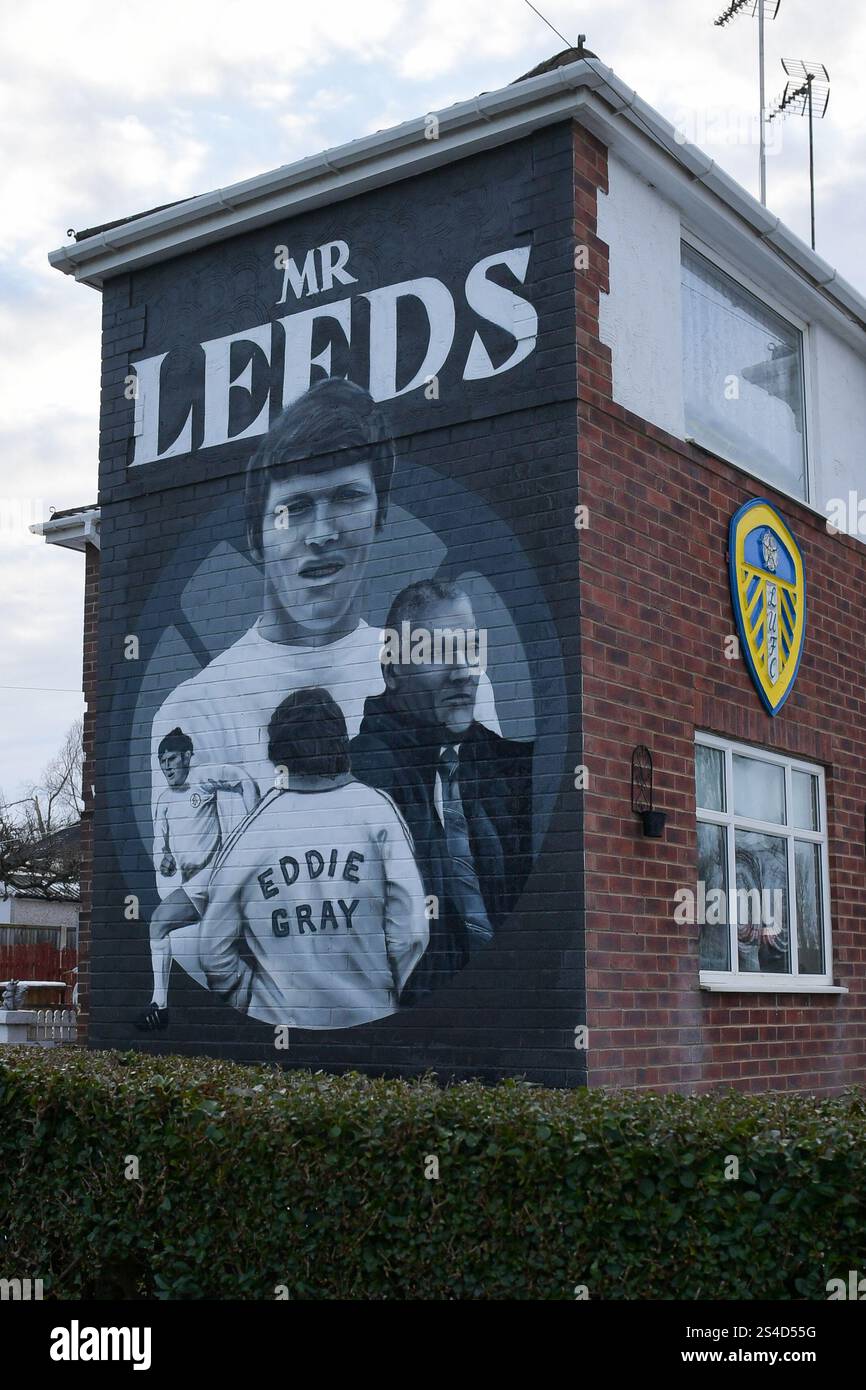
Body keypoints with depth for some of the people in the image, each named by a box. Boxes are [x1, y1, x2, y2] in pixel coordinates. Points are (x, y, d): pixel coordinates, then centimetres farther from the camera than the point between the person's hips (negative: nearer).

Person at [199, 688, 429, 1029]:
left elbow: (213, 950, -2)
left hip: (278, 1018, 1)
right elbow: (411, 931, -7)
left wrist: (250, 999, 11)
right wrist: (395, 998, 6)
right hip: (372, 1018, 0)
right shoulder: (377, 809, -4)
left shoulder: (248, 830, -3)